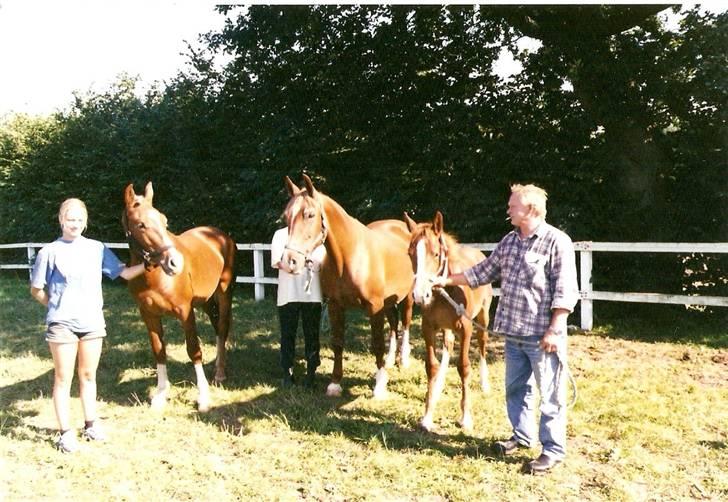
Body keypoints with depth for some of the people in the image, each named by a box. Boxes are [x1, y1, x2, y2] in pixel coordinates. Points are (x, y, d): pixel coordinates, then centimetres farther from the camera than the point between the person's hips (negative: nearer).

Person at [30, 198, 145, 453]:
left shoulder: (97, 249, 4)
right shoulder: (49, 252, -4)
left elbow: (125, 273, 6)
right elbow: (36, 290, 2)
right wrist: (57, 305, -1)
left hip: (92, 322, 3)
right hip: (62, 324, -3)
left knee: (88, 376, 15)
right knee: (63, 379, 5)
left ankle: (91, 425, 27)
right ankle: (65, 432, 13)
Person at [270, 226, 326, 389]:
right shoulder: (280, 234, 8)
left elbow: (320, 263, 1)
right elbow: (278, 262, -5)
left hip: (312, 293, 1)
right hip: (288, 293, 0)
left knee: (312, 334, 3)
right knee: (287, 334, 3)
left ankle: (311, 372, 13)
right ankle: (287, 373, 12)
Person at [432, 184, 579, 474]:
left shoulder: (557, 242, -13)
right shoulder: (509, 241, 9)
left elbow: (565, 291, -15)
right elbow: (483, 271, 18)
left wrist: (554, 330, -19)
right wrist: (447, 280, 17)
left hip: (542, 336, -7)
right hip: (514, 333, 8)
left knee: (549, 393, 3)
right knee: (515, 388, 18)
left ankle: (553, 450, 14)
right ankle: (522, 436, 35)